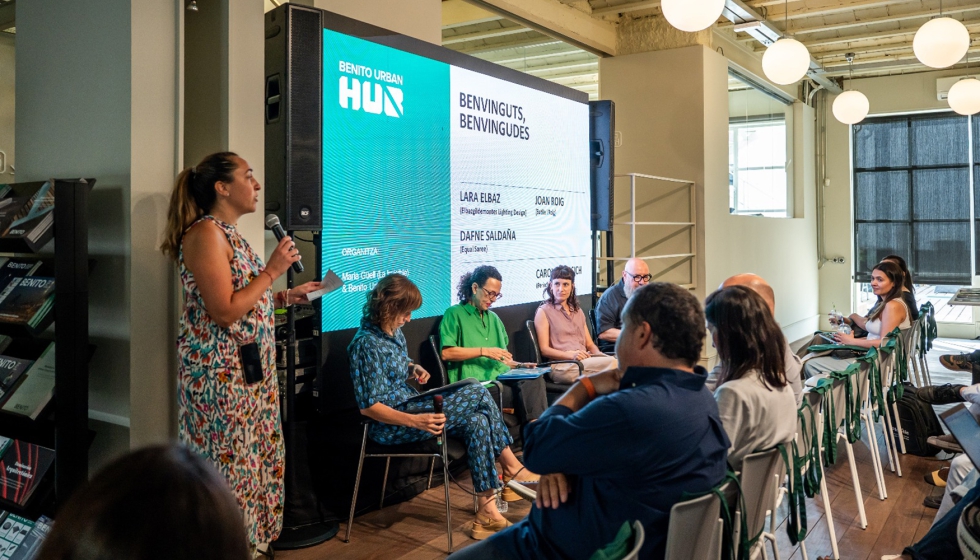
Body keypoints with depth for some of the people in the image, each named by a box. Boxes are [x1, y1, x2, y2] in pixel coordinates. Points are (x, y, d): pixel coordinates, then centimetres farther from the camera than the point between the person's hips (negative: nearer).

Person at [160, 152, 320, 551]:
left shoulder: (228, 234, 15)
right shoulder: (205, 232, -15)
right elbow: (225, 312, -21)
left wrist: (287, 296, 13)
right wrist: (272, 270, -14)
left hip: (247, 369, 10)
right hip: (220, 372, -10)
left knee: (247, 459, 15)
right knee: (228, 466, -1)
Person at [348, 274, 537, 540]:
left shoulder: (394, 332, 7)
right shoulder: (367, 344, -20)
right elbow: (368, 407, -21)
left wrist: (413, 368, 2)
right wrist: (416, 421, -31)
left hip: (411, 407, 9)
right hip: (391, 424, -9)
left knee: (476, 422, -10)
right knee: (478, 393, -16)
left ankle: (487, 513, -7)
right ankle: (511, 466, -3)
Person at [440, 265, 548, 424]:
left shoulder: (494, 318, 29)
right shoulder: (455, 314, 6)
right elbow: (446, 353, -8)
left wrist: (519, 365, 9)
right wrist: (483, 351, -9)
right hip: (477, 383, -6)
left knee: (534, 379, -28)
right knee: (527, 391, -31)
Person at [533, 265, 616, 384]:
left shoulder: (578, 311, 27)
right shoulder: (543, 312, 7)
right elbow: (544, 350, -2)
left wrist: (597, 354, -2)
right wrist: (571, 355, -18)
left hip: (586, 360, 6)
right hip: (560, 366, -6)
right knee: (612, 362, -30)